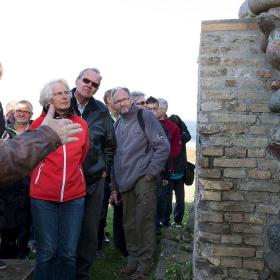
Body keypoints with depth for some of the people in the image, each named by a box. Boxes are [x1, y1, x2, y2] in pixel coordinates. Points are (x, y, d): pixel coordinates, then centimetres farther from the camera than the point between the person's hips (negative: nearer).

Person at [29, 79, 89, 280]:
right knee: (47, 252, 3)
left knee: (69, 252, 5)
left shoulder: (82, 124, 4)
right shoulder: (38, 124, -2)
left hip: (74, 195, 2)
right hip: (43, 196, -2)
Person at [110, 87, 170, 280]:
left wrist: (151, 172, -12)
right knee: (129, 224, 11)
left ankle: (144, 263, 10)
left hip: (143, 179, -6)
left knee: (144, 221, -2)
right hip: (125, 182, 6)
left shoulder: (145, 116, -4)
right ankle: (133, 259, 25)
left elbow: (163, 146, -10)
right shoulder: (118, 124, 14)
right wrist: (115, 187, 16)